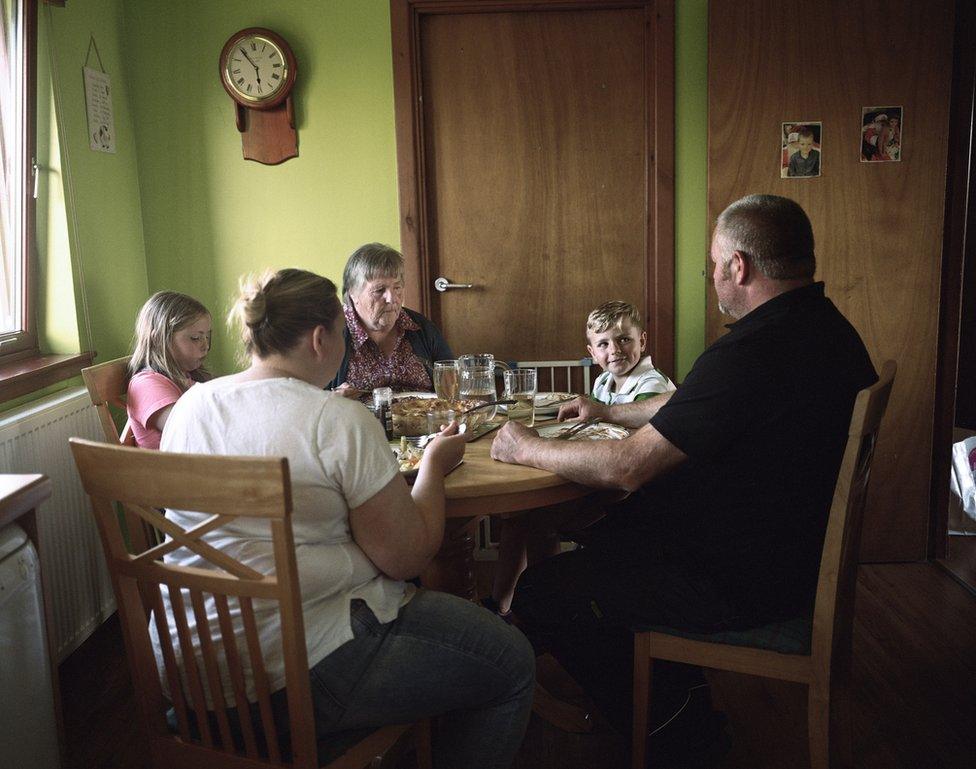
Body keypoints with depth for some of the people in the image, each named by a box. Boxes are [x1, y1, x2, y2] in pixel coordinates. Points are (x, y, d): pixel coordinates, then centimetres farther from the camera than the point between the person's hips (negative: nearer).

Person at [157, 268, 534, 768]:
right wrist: (434, 464, 3)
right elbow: (407, 558, -13)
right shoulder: (340, 422, -17)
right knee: (511, 663, 6)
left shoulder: (190, 404, 4)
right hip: (299, 675, -8)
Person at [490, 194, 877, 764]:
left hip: (746, 582, -11)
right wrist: (608, 412, 22)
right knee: (605, 534, 24)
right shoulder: (825, 327, 5)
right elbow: (688, 407, 17)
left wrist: (526, 449, -9)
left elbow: (628, 467, -24)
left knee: (541, 589, -6)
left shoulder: (750, 354, -29)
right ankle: (682, 701, 28)